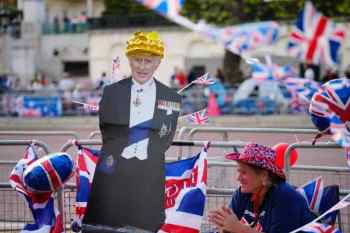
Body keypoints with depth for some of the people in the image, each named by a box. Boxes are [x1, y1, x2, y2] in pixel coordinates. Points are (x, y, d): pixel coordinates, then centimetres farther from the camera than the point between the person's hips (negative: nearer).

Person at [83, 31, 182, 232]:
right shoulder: (111, 92, 10)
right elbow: (107, 133, 6)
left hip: (149, 176, 0)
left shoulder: (171, 98, 9)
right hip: (113, 172, 0)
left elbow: (166, 139, 8)